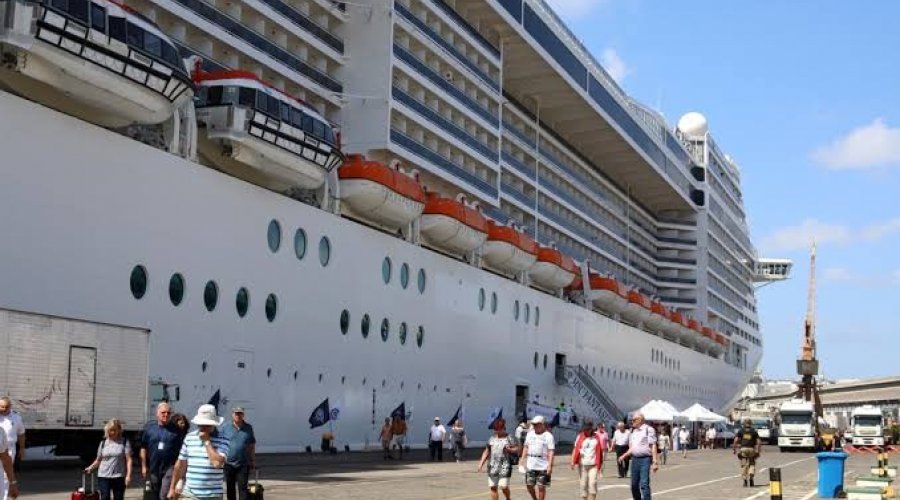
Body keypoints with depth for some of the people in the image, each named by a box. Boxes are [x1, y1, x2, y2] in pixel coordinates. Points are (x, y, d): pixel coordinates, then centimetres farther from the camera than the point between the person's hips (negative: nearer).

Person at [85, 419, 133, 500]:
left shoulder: (124, 442, -1)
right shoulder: (103, 443, 7)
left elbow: (128, 459, -7)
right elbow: (98, 460, 15)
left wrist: (128, 475, -15)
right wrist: (90, 468, 3)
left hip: (119, 477, -1)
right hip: (103, 476, 1)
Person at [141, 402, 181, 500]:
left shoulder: (175, 430, -3)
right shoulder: (149, 428, 3)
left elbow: (180, 450, -1)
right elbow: (144, 448, 7)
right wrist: (144, 466, 5)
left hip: (169, 467, -4)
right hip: (153, 468, 4)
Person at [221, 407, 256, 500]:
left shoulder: (248, 428, 4)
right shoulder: (226, 428, 2)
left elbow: (252, 446, 9)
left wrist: (253, 461, 8)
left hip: (243, 464, -1)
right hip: (229, 464, 1)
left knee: (243, 488, -4)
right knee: (230, 488, 11)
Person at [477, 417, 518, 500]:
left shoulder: (510, 438, 2)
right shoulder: (492, 438, 14)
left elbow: (517, 450, -1)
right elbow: (486, 452, 19)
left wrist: (509, 449, -20)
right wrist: (481, 463, 11)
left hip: (505, 466, -4)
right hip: (493, 467, 4)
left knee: (503, 486, -10)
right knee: (493, 487, 2)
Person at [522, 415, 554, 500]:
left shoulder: (548, 436, -5)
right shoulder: (530, 434, 11)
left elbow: (551, 452, -10)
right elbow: (526, 447, 18)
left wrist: (550, 465, -17)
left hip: (543, 466, -5)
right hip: (530, 465, 5)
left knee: (541, 487, 1)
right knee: (529, 486, 6)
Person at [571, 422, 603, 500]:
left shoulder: (596, 437, 6)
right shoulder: (580, 437, 2)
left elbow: (600, 452, 10)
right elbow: (576, 449, -5)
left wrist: (599, 465, 9)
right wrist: (574, 462, -16)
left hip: (593, 465, 0)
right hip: (582, 465, 0)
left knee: (593, 483, -12)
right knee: (583, 484, 4)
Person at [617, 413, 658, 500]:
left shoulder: (648, 429, -5)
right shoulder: (633, 431, 17)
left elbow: (653, 446, -8)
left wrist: (654, 462, -14)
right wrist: (624, 456, 8)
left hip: (645, 459, -7)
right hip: (634, 459, 7)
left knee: (644, 484, -13)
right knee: (634, 485, 10)